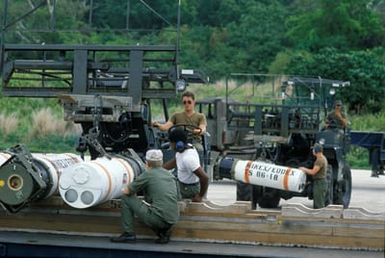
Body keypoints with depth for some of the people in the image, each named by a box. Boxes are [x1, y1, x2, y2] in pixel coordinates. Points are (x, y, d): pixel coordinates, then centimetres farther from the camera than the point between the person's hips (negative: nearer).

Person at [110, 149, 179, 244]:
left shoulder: (148, 174, -3)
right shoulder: (170, 175, 16)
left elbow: (127, 191, 4)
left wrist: (124, 190, 28)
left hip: (158, 218, -7)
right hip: (172, 221, 7)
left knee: (126, 198, 7)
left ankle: (129, 234, 9)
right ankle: (164, 231, 13)